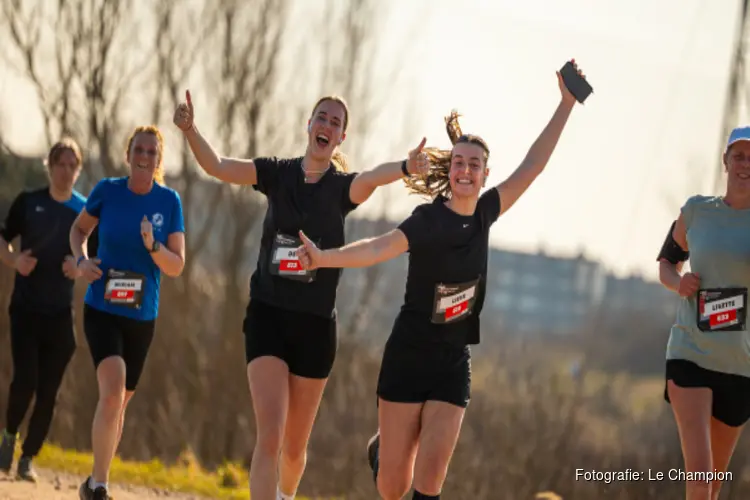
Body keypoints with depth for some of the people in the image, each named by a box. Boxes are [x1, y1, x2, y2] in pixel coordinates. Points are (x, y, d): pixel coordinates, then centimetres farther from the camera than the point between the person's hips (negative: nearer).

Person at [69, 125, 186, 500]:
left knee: (120, 400, 14)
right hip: (101, 310, -3)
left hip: (142, 316, 3)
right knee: (113, 390, -23)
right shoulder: (107, 191, -6)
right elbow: (79, 229, 11)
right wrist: (81, 259, -9)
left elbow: (177, 267, -4)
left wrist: (153, 246, -23)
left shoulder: (169, 201, -4)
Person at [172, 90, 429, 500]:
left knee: (295, 446, 11)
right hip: (268, 316, -1)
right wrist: (190, 130, -32)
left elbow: (371, 178, -25)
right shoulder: (277, 173, 1)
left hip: (315, 326, 1)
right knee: (269, 437, -16)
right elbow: (216, 166, -12)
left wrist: (405, 168, -48)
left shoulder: (342, 188, -2)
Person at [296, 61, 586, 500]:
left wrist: (567, 105, 9)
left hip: (453, 364, 4)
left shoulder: (483, 215, 2)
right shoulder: (428, 221, -15)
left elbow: (532, 166, 9)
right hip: (409, 355, -4)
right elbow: (378, 248, -31)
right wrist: (324, 257, -48)